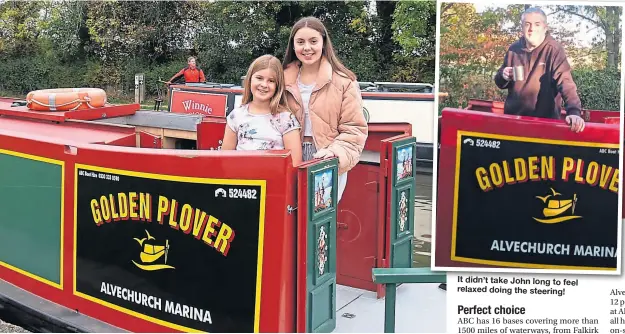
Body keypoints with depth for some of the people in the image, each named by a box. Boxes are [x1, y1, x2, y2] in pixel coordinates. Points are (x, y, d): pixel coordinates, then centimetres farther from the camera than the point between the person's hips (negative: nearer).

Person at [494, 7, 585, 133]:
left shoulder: (554, 50, -11)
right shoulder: (514, 49, 4)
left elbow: (565, 82, -22)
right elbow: (500, 82, 13)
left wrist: (574, 111, -38)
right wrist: (503, 76, -11)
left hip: (545, 120, -4)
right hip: (512, 116, 4)